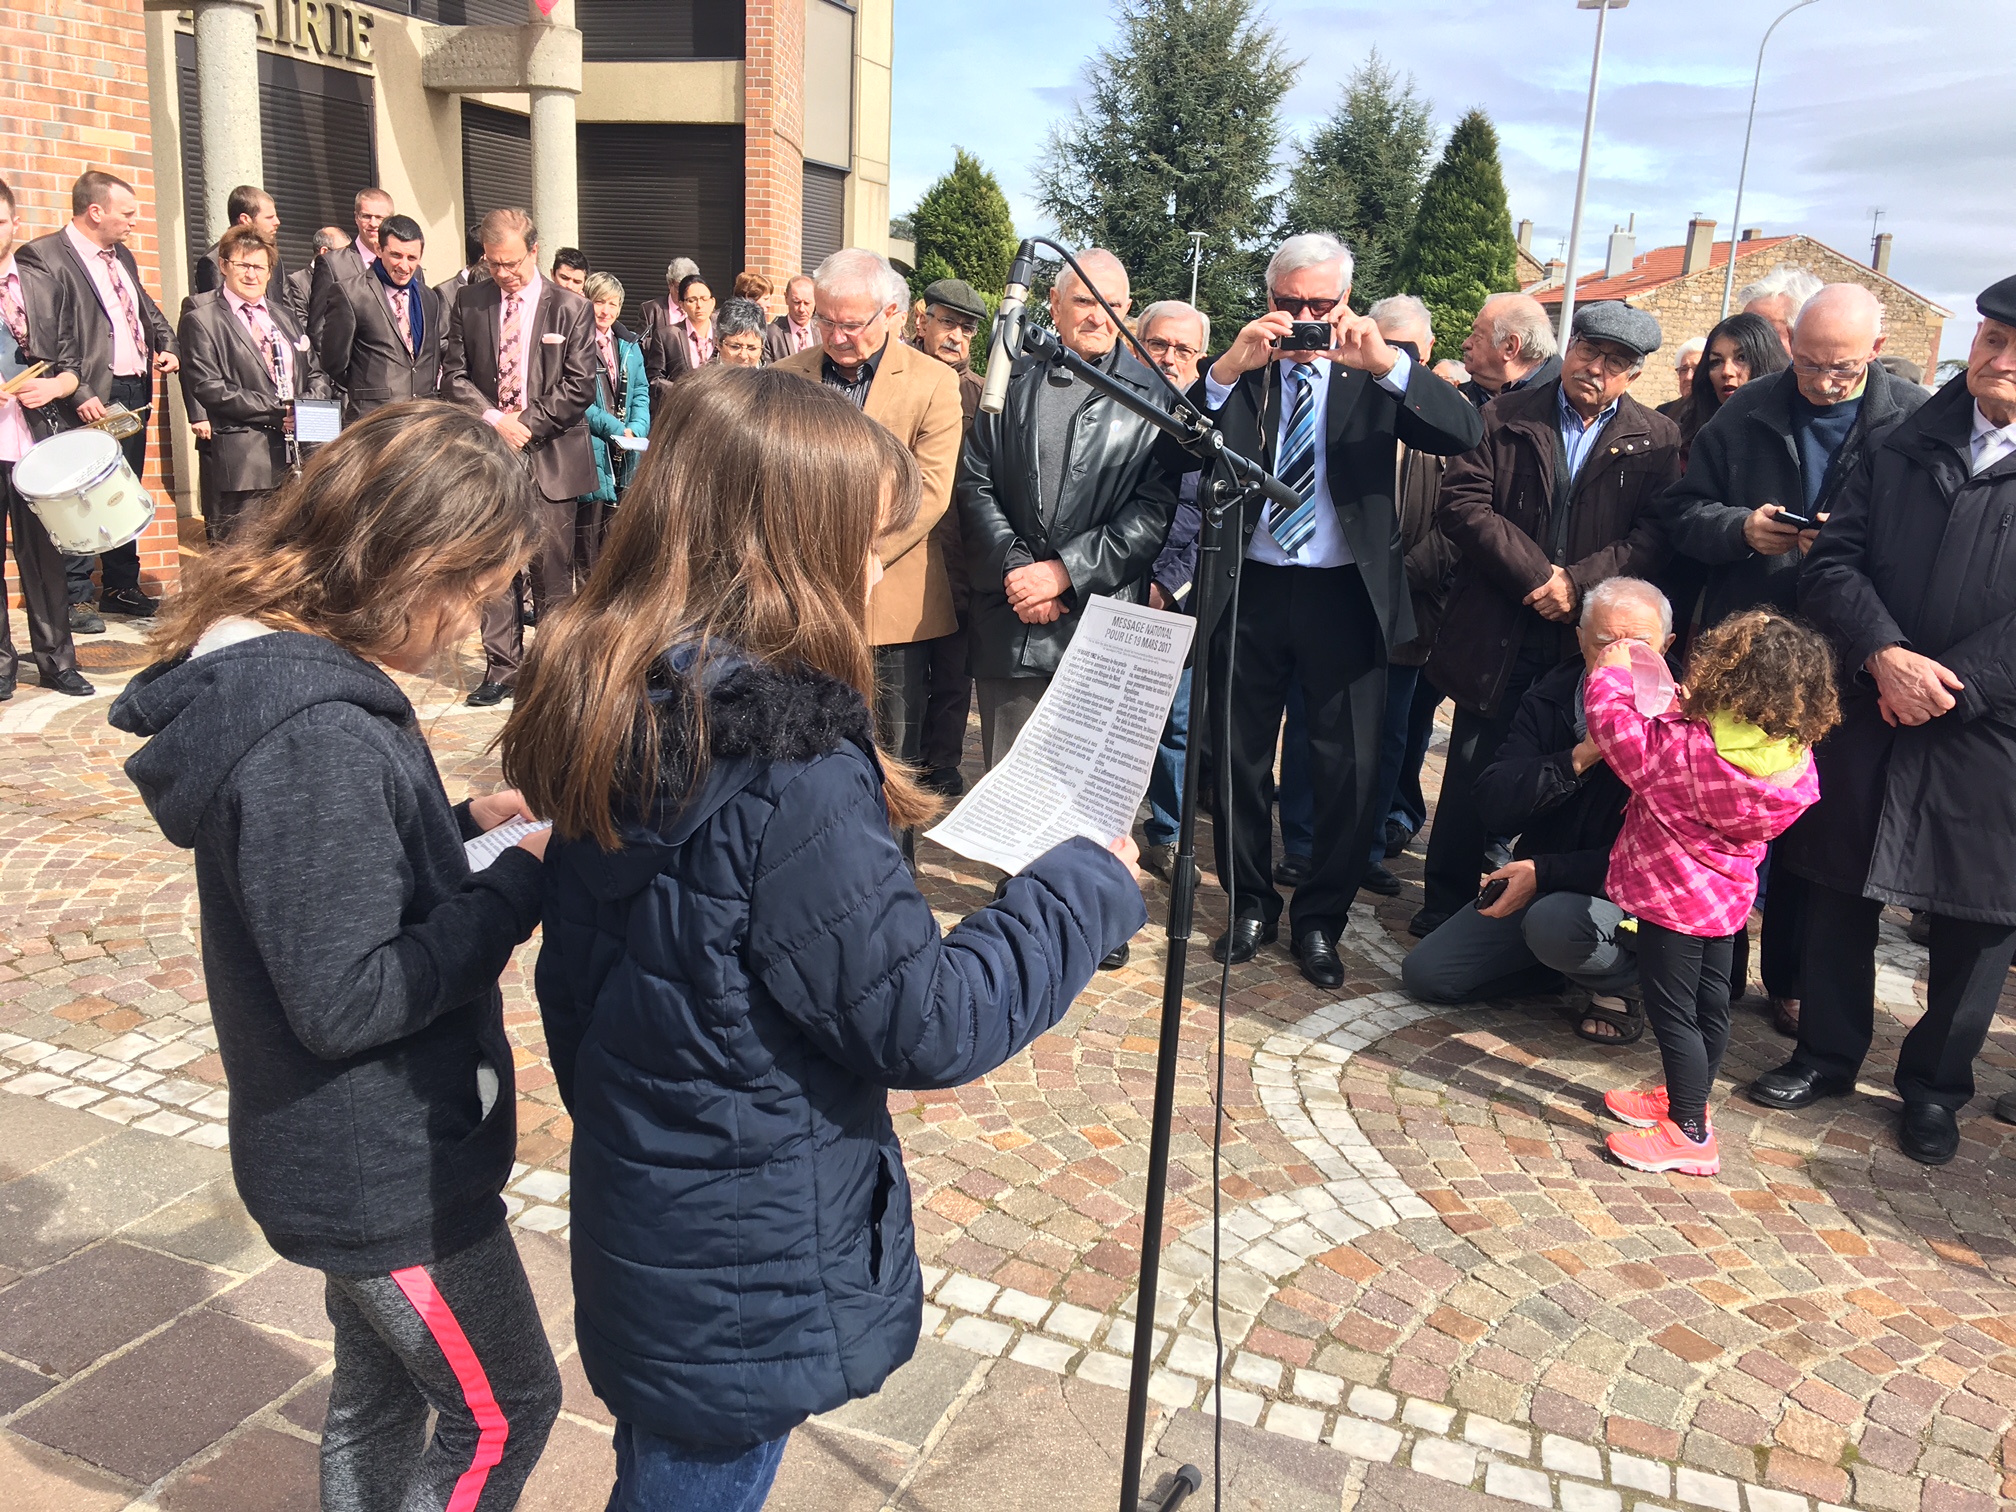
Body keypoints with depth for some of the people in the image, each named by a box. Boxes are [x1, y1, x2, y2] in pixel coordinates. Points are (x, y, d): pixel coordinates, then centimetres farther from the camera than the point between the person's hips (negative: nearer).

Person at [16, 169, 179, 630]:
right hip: (91, 399, -8)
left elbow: (149, 311, 27)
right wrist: (78, 395, -23)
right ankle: (74, 598, 6)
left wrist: (168, 347, 7)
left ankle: (121, 588, 25)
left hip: (135, 393, 8)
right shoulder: (43, 257, -11)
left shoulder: (122, 256, 16)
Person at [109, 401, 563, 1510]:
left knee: (379, 1393, 27)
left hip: (362, 1155, 9)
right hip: (388, 1169, -9)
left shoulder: (263, 665, 1)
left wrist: (460, 822, 0)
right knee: (502, 1412, 11)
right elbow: (344, 1000, -29)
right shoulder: (314, 734, -31)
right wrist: (518, 886, -22)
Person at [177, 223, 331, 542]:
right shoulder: (201, 319, 1)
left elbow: (316, 374, 20)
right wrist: (277, 411, -15)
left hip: (295, 455, 6)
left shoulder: (283, 315, 21)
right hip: (240, 462, -6)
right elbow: (207, 387, -9)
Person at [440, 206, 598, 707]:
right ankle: (501, 668, 12)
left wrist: (528, 424, -11)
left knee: (552, 571, 0)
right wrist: (493, 419, -9)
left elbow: (579, 388, -3)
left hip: (551, 456, -2)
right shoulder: (468, 303, 9)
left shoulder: (570, 309, 1)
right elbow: (454, 375, 7)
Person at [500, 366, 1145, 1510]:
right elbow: (926, 1027, -24)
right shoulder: (787, 771, -31)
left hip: (636, 1227, 7)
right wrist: (1089, 890, -12)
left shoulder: (614, 712, -3)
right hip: (747, 1287, -7)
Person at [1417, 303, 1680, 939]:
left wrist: (1577, 583, -17)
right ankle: (1444, 908, 17)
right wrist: (1536, 573, -13)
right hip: (1497, 636, 0)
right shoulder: (1505, 419, 5)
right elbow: (1461, 504, -6)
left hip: (1590, 641, 0)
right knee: (1472, 777, 5)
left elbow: (1656, 535, -4)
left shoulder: (1656, 441, 6)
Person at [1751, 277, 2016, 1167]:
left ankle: (1936, 1086, 28)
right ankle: (1828, 1055, 30)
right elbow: (1834, 563, 1)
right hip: (1867, 717, 3)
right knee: (1840, 896, 12)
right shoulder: (1904, 444, 7)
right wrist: (1884, 654, -15)